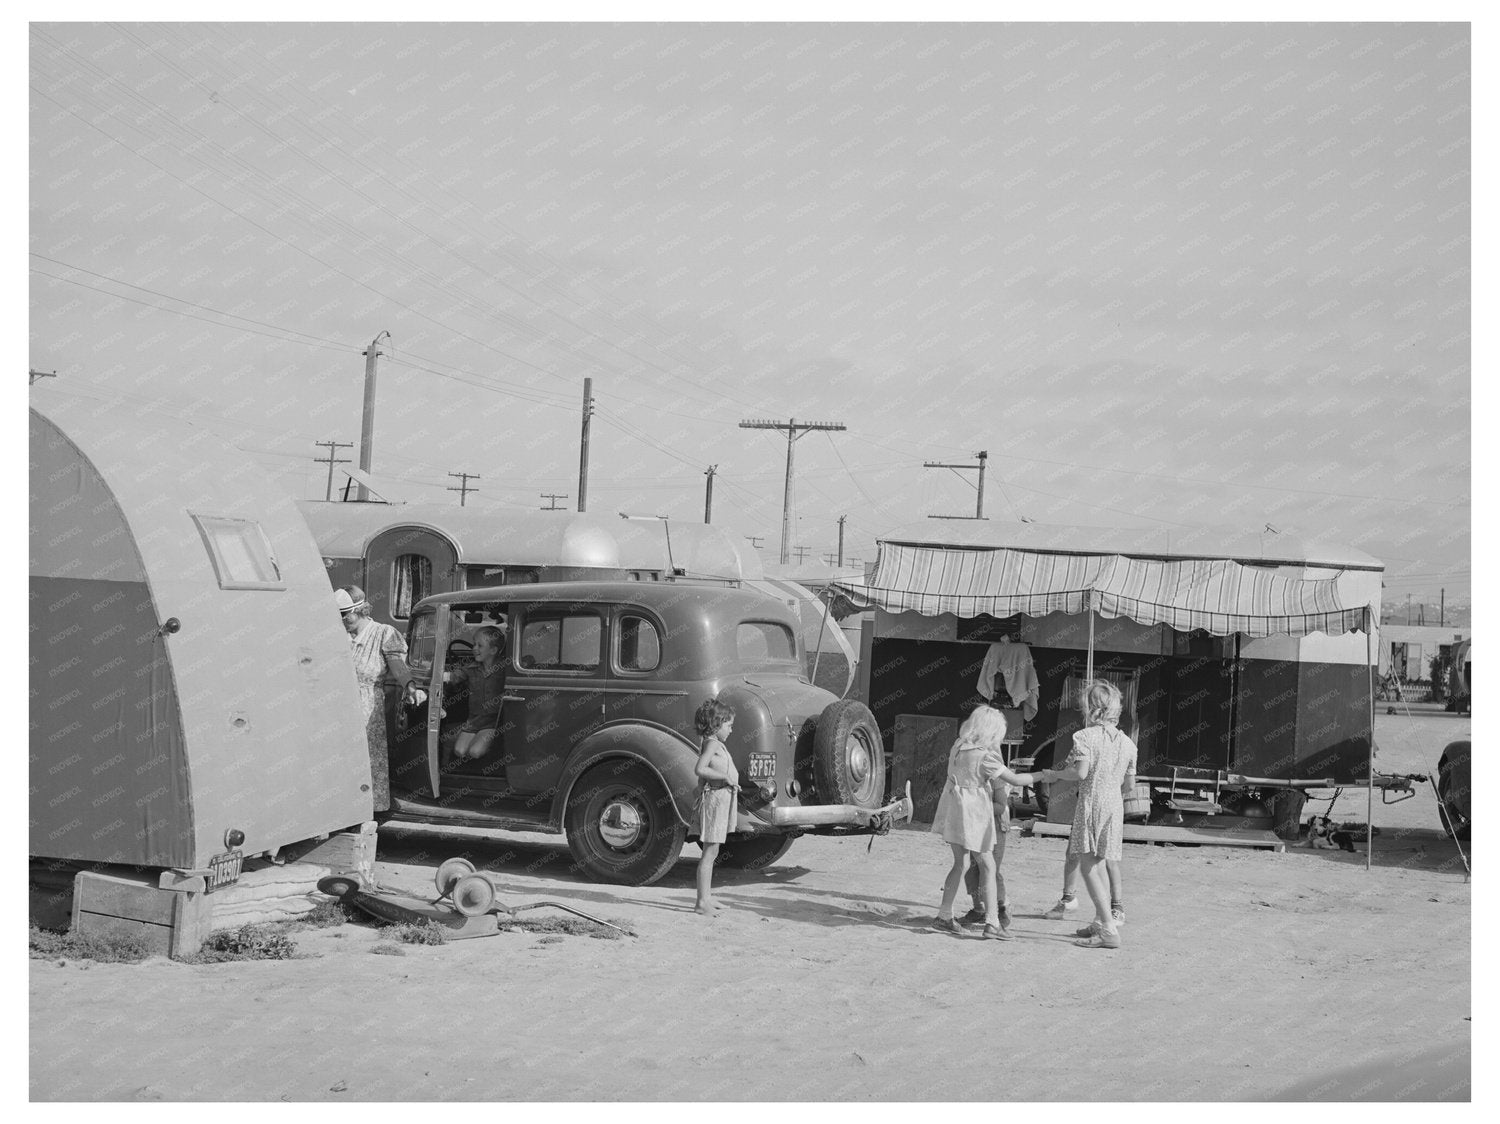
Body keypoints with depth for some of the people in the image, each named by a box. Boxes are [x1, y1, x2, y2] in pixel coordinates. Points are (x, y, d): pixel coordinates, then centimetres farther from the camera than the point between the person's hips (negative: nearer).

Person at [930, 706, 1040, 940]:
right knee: (987, 866, -1)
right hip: (974, 814, -8)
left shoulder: (958, 746, 2)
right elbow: (1013, 779, -14)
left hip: (955, 811, 8)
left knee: (960, 863, 18)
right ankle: (992, 923, -6)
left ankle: (944, 916, 19)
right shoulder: (984, 757, -19)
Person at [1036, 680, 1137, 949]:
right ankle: (1100, 922, 24)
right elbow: (1130, 784, 12)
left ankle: (1109, 930, -13)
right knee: (1098, 866, 19)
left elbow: (1080, 772, -20)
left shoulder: (1085, 736, -9)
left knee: (1088, 867, -5)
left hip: (1091, 802, -7)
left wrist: (1055, 774, -3)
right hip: (1115, 805, 7)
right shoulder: (1127, 742, 10)